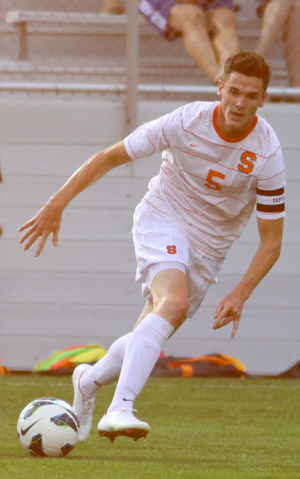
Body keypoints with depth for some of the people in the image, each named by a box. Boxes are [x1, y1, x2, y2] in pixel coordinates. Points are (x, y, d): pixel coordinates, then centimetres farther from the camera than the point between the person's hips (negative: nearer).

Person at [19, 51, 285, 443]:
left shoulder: (267, 153, -18)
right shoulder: (187, 122, -19)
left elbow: (271, 241, -11)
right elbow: (109, 158, -9)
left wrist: (240, 294, -24)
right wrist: (57, 204, -13)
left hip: (209, 246, 3)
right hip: (162, 220, -3)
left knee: (149, 338, 5)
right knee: (174, 303, -32)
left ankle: (89, 381, 37)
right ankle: (119, 409, -43)